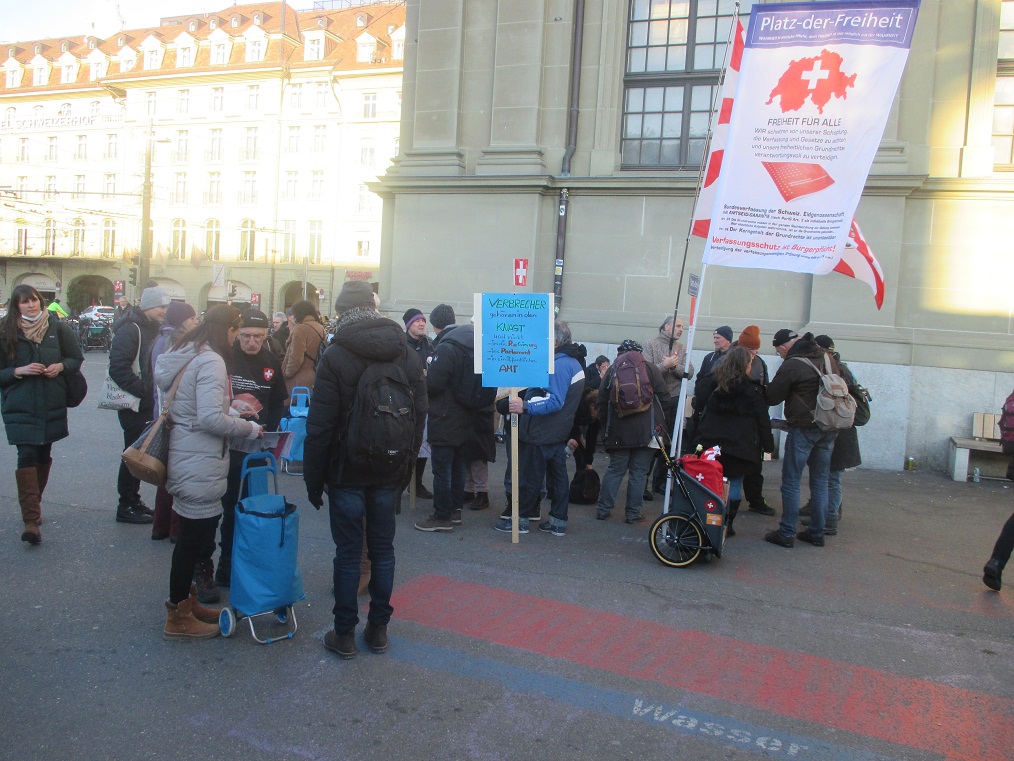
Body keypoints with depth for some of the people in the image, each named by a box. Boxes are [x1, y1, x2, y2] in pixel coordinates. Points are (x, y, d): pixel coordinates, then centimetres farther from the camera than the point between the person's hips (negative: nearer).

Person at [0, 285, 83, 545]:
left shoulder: (57, 328, 2)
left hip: (52, 406, 3)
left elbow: (77, 359, 11)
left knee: (43, 456, 13)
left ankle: (34, 504, 33)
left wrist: (61, 366, -8)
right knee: (27, 457, -12)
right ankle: (31, 520, -15)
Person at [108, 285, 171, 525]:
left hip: (148, 405, 8)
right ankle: (126, 507, 11)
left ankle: (134, 500, 27)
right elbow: (118, 369, -24)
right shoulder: (130, 330, -16)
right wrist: (143, 390, -21)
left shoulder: (153, 329, 13)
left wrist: (152, 391, 8)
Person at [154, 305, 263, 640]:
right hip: (200, 466, -10)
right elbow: (210, 418, -24)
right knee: (195, 536, 2)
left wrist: (233, 411, 14)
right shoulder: (210, 361, -18)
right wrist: (249, 428, -12)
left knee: (193, 535, 20)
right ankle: (178, 618, 15)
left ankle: (184, 600, 35)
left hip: (185, 459, 10)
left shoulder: (186, 355, 12)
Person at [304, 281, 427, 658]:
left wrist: (313, 480, -4)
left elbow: (320, 427, -12)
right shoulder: (409, 356, 3)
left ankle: (344, 633, 15)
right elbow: (419, 417, 5)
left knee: (348, 552, 5)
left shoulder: (335, 357, -12)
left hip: (347, 473, -4)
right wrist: (405, 468, 12)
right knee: (383, 550, 13)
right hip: (389, 473, 4)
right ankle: (378, 629, 22)